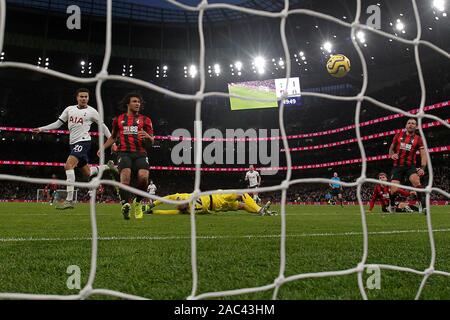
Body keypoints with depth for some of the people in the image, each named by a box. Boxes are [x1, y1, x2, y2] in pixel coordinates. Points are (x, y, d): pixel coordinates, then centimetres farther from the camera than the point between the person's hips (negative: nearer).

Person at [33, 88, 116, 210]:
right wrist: (41, 129, 9)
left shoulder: (91, 111, -2)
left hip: (83, 141, -6)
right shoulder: (69, 109, 10)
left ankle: (69, 200, -25)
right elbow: (58, 123, 16)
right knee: (87, 173, 16)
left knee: (68, 165, -25)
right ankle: (107, 167, 43)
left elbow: (102, 126, 5)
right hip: (74, 143, 6)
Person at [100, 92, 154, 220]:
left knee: (143, 176, -23)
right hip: (124, 153, 0)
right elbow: (113, 137, 31)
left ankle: (138, 203, 1)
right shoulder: (118, 119, 18)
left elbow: (151, 142, 13)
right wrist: (103, 147, 16)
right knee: (125, 174, -28)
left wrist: (148, 136, -10)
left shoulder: (145, 120, 15)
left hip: (140, 153, 0)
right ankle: (126, 204, -34)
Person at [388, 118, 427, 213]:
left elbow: (423, 155, -3)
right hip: (397, 166, 1)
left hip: (410, 166, -1)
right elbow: (391, 149, 18)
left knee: (416, 181, -32)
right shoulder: (398, 135, 6)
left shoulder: (418, 139, 2)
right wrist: (392, 155, -6)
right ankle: (391, 205, 19)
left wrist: (422, 168, -18)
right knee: (394, 190, -11)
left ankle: (423, 205, -28)